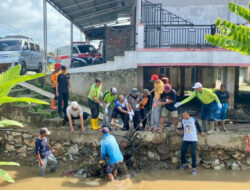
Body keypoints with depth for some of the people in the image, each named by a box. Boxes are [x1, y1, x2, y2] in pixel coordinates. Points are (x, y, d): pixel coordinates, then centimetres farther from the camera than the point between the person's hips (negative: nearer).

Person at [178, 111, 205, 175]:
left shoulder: (194, 120, -8)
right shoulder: (183, 120, 4)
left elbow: (198, 126, 8)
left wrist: (201, 132, 5)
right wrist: (181, 131, 2)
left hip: (193, 139, -4)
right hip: (185, 139, 4)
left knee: (193, 153, -7)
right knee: (182, 152, 0)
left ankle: (194, 168, 4)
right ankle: (183, 164, 27)